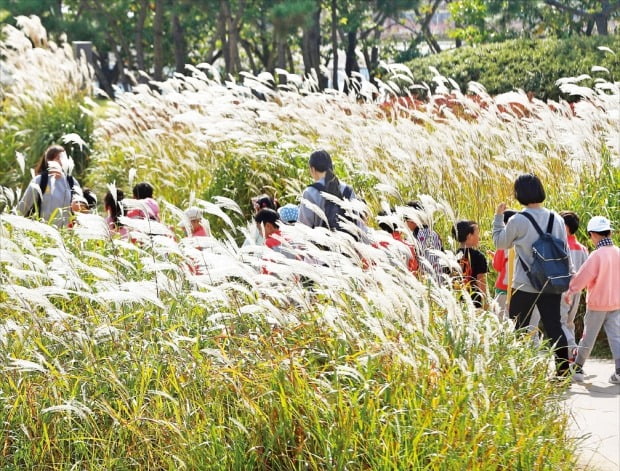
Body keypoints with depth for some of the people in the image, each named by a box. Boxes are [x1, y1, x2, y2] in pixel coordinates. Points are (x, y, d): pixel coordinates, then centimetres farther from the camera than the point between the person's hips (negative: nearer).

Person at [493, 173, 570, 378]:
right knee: (554, 327, 8)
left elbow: (500, 242, 4)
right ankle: (563, 372, 5)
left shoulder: (517, 221, -12)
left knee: (519, 330, 7)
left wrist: (498, 217, 15)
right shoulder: (556, 219, 2)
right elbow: (565, 251, 8)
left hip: (525, 286, -4)